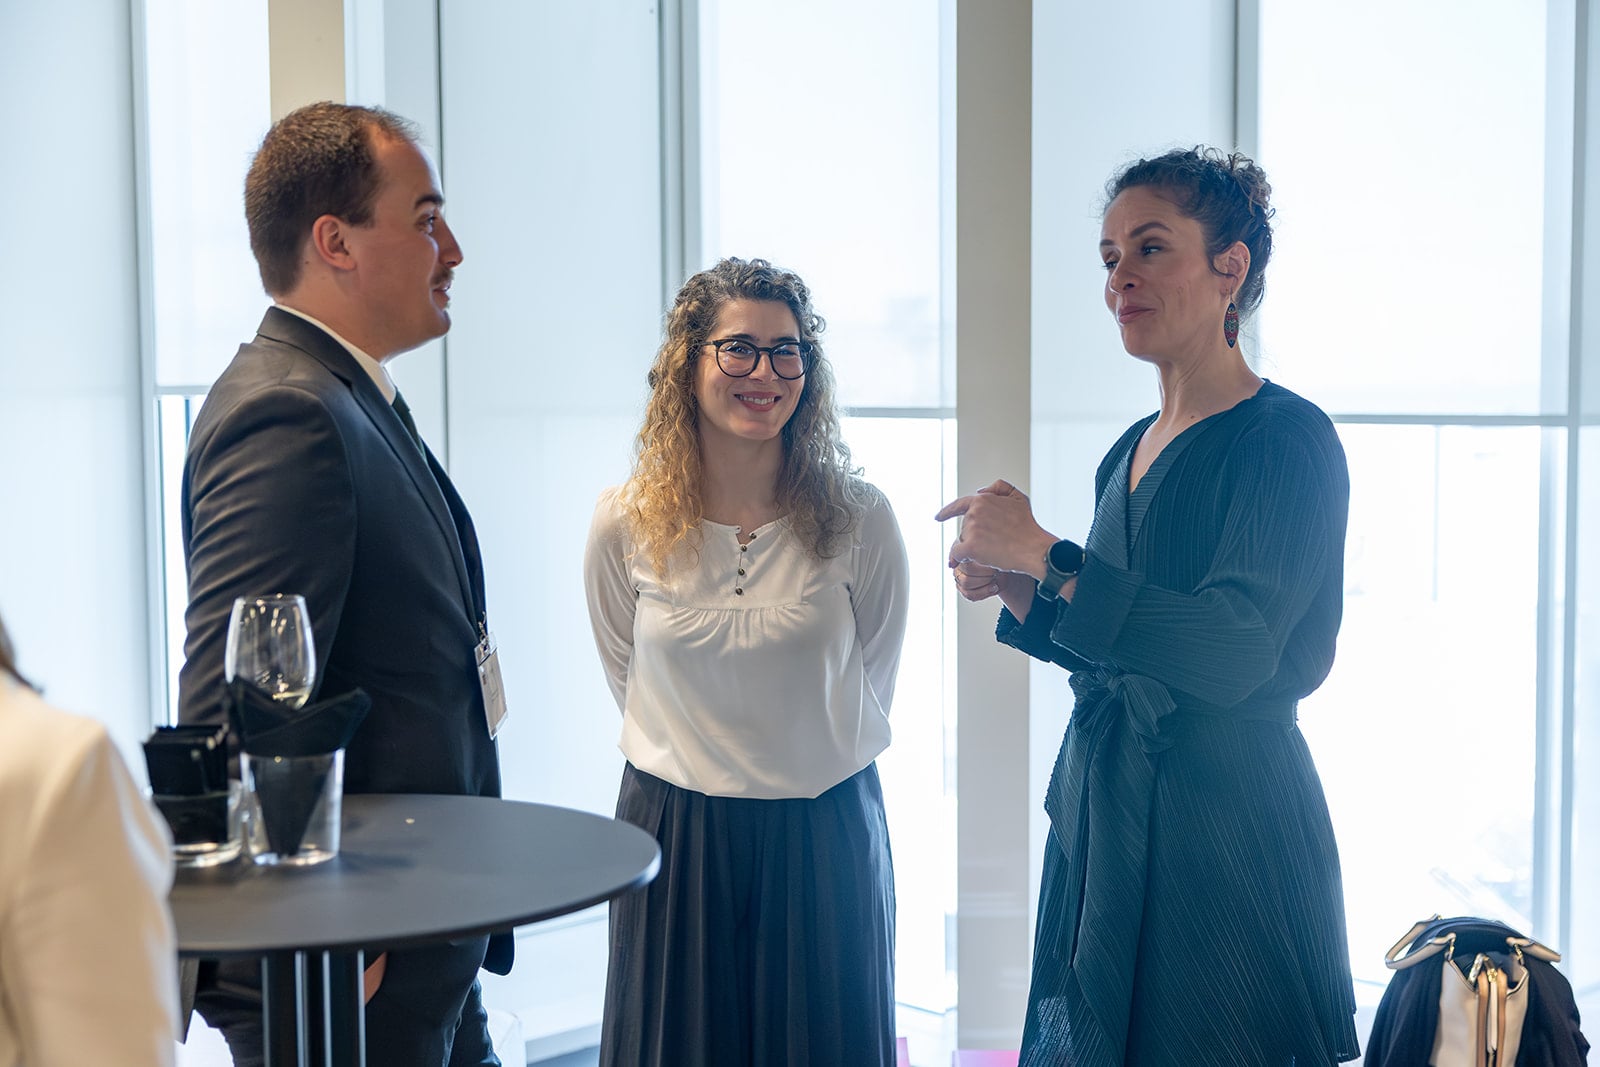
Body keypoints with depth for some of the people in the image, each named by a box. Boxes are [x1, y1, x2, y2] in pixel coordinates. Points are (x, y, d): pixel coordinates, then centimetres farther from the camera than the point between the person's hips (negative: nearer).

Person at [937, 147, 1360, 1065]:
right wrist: (1016, 590, 1)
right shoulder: (1131, 451, 12)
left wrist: (1045, 557, -24)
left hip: (1222, 826, -8)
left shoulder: (1287, 439, -13)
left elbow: (1234, 655, -25)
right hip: (1103, 817, 8)